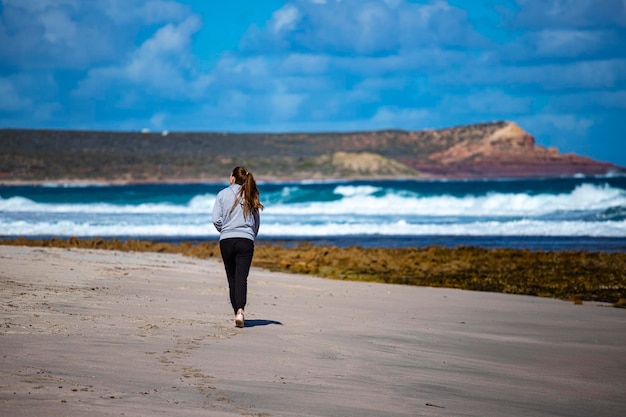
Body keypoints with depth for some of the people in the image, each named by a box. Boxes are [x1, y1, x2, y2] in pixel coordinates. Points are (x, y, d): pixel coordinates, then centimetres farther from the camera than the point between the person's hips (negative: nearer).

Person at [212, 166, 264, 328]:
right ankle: (240, 311, -26)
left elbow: (216, 220, -3)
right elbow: (257, 222, 12)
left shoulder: (223, 194, 2)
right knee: (241, 277, -8)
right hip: (246, 241, 1)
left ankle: (237, 311, 10)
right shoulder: (250, 197, 8)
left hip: (227, 241, -1)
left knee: (232, 278, 9)